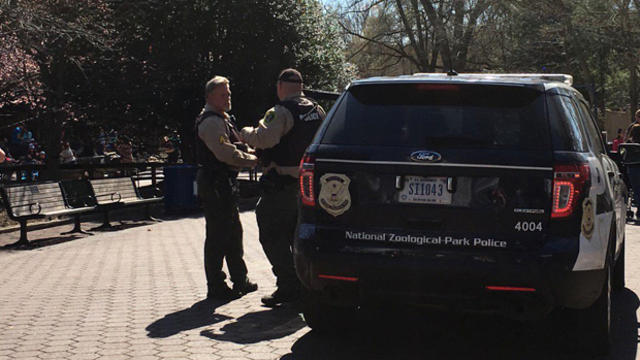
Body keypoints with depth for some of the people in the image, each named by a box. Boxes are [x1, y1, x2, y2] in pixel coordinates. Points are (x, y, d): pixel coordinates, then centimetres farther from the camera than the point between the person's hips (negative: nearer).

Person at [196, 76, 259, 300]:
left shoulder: (221, 119, 19)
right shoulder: (211, 122, -15)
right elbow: (225, 153, -24)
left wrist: (247, 155, 8)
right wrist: (252, 160, -13)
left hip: (224, 183, 11)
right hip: (216, 186, -11)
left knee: (233, 233, 18)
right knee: (218, 236, -5)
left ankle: (240, 281, 29)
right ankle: (216, 288, 2)